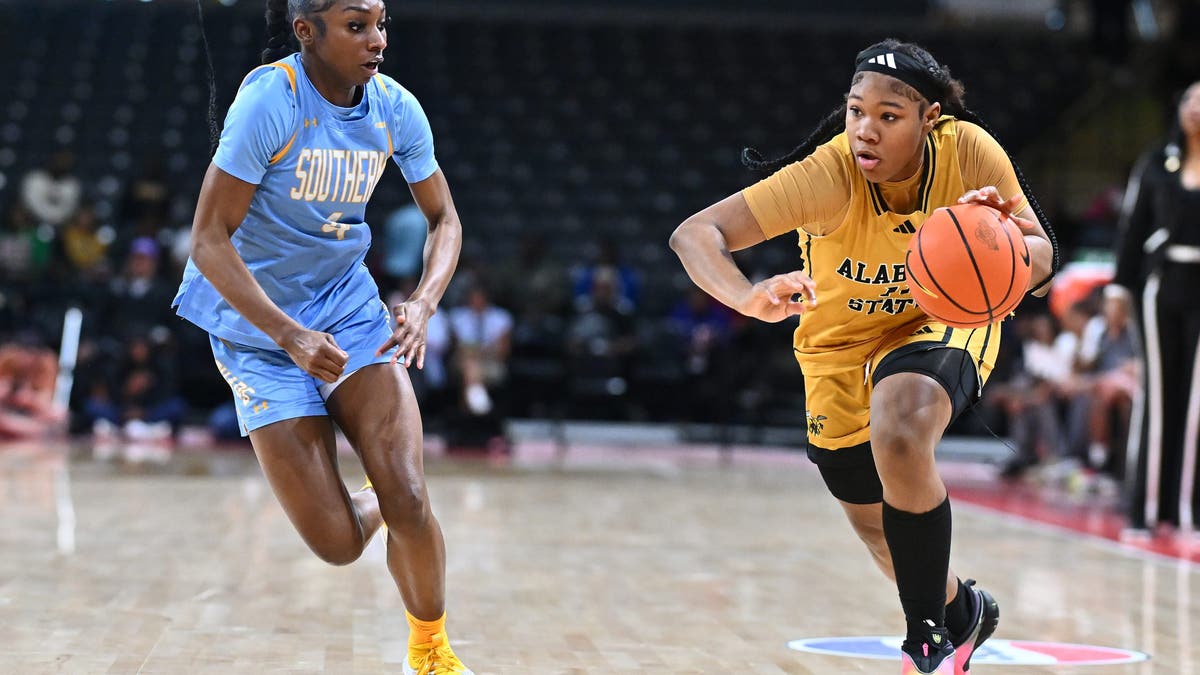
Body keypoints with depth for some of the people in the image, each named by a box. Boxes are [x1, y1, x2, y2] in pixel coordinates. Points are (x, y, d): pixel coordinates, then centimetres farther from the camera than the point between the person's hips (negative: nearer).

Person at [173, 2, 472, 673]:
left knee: (409, 501, -14)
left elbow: (444, 219, 7)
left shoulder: (396, 108, -6)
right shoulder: (270, 99, -21)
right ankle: (374, 506, 31)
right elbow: (210, 240, -20)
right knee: (337, 544, -7)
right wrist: (292, 337, -27)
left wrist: (424, 303, -12)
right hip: (260, 328, -3)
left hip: (353, 310, 3)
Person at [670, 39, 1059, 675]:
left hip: (946, 321, -1)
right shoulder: (830, 173, -33)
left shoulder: (969, 151, -27)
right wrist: (747, 296, -59)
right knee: (878, 528, 14)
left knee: (898, 435, -33)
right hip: (842, 342, 2)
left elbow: (1042, 259, -16)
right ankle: (960, 610, 47)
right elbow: (694, 233, -39)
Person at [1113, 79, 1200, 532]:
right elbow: (1133, 226, 8)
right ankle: (1146, 506, 8)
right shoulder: (1157, 164, 7)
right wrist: (1121, 286, 2)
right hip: (1162, 286, 1)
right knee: (1158, 391, 4)